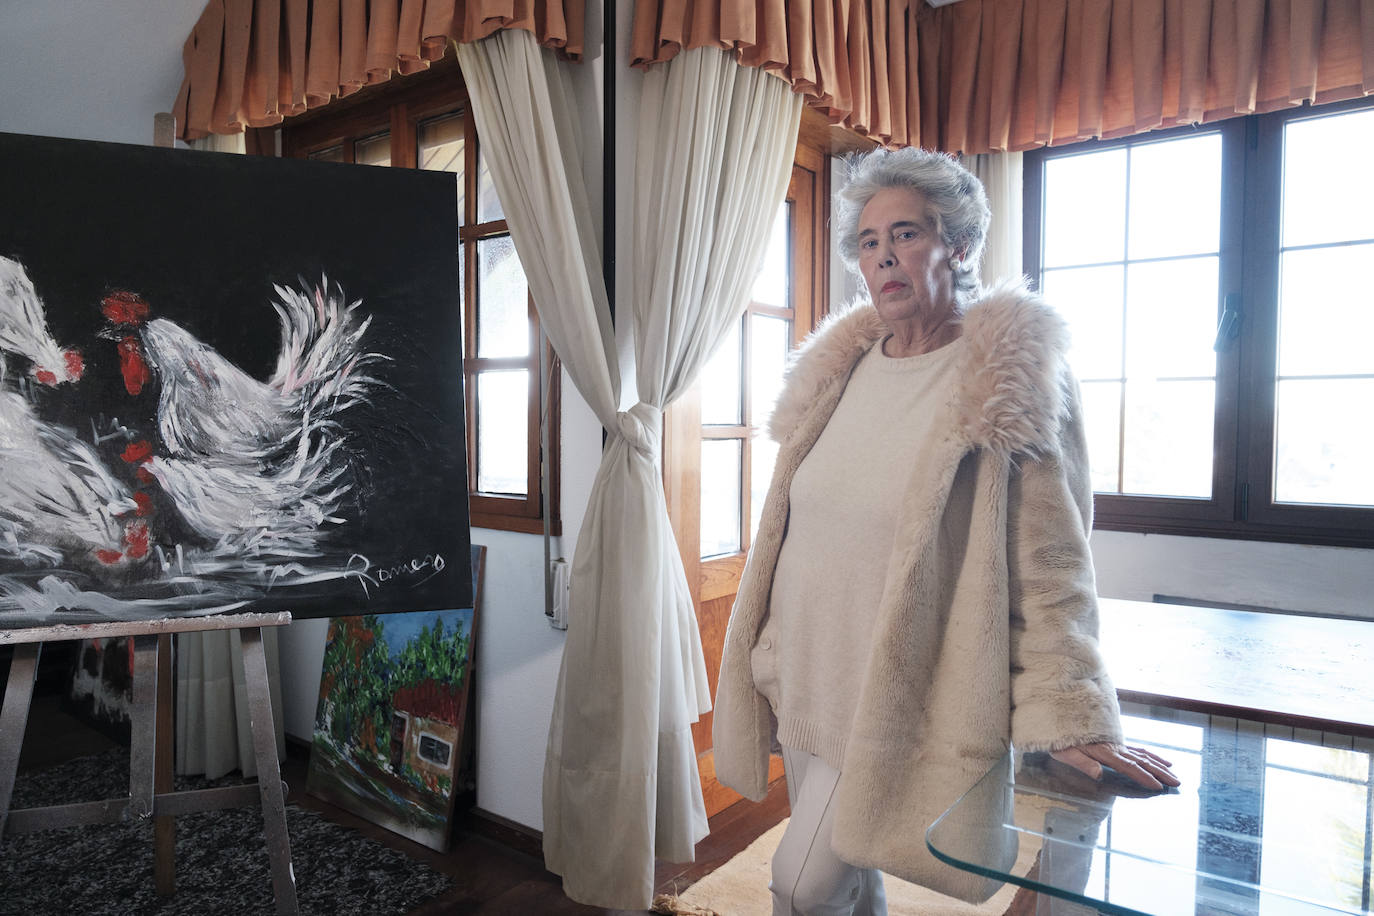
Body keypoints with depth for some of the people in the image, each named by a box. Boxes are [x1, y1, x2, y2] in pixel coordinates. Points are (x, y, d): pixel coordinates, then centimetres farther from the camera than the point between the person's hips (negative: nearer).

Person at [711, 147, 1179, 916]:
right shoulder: (839, 367, 6)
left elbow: (1048, 563, -12)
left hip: (896, 700, -6)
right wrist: (772, 660, 15)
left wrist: (1071, 720, -15)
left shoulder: (1013, 381, -11)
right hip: (803, 679, 6)